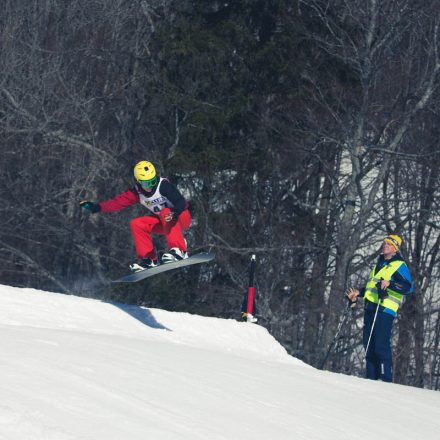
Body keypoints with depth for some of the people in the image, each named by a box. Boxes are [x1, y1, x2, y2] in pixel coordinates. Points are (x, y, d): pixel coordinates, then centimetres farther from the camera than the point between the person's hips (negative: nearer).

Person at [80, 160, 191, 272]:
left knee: (165, 213, -37)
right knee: (136, 224, -12)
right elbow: (119, 202, -9)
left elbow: (181, 202, -31)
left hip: (182, 218, -6)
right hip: (163, 224, 6)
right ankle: (148, 259, -10)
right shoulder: (138, 192, -6)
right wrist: (97, 207, -19)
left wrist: (174, 213, -51)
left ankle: (179, 250, -41)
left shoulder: (163, 185, -23)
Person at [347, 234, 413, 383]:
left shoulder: (400, 266, -1)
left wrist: (390, 284, -24)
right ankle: (371, 378, 7)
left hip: (385, 309, -8)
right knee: (369, 343, 4)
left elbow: (409, 287, -13)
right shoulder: (379, 264, 24)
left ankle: (386, 378, -14)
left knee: (381, 345, -14)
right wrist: (359, 293, 27)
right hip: (370, 307, 8)